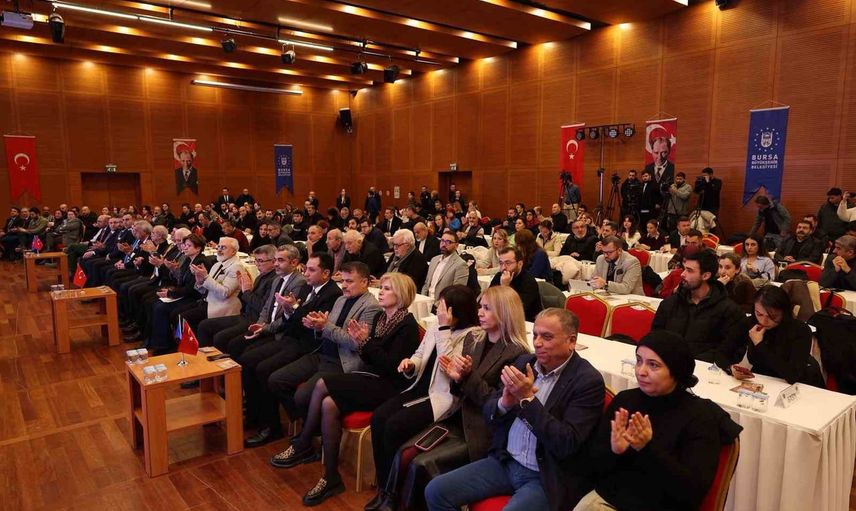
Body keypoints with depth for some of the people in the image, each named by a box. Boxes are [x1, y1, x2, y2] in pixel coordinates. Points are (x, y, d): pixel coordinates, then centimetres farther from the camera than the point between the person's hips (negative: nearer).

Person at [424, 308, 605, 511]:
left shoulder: (588, 381, -13)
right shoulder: (524, 362, 4)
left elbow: (566, 445, -20)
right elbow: (488, 413, 7)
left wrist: (527, 399, -24)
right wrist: (505, 402, -16)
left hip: (546, 478, -6)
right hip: (505, 462, 6)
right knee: (436, 491, -6)